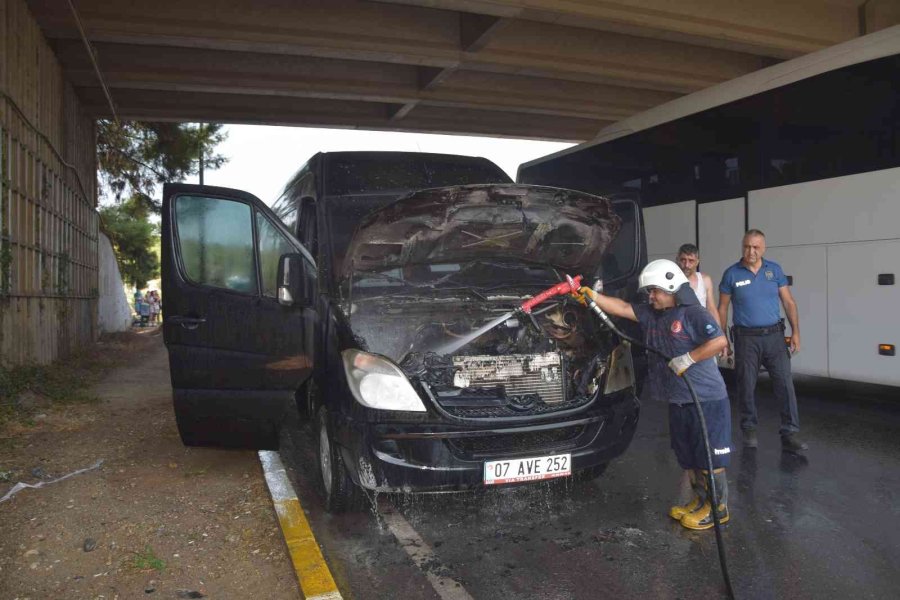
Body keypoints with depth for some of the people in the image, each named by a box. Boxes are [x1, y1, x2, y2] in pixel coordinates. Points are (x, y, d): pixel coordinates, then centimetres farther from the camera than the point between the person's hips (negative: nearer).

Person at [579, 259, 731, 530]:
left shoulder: (694, 313, -12)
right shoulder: (650, 314, 9)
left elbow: (720, 341, -21)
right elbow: (620, 308, 8)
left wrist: (688, 358, -23)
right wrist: (590, 295, 0)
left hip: (707, 399, -8)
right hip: (678, 401, 8)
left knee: (710, 456, 1)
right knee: (687, 457, 16)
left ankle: (718, 509, 14)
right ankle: (701, 501, 30)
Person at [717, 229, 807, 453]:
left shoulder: (774, 269, 4)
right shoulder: (731, 274, -1)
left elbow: (789, 302, 7)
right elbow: (722, 308, 3)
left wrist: (796, 332, -1)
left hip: (774, 336, 1)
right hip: (746, 338, -1)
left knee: (785, 384, -4)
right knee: (746, 386, 6)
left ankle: (790, 434, 1)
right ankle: (749, 430, 22)